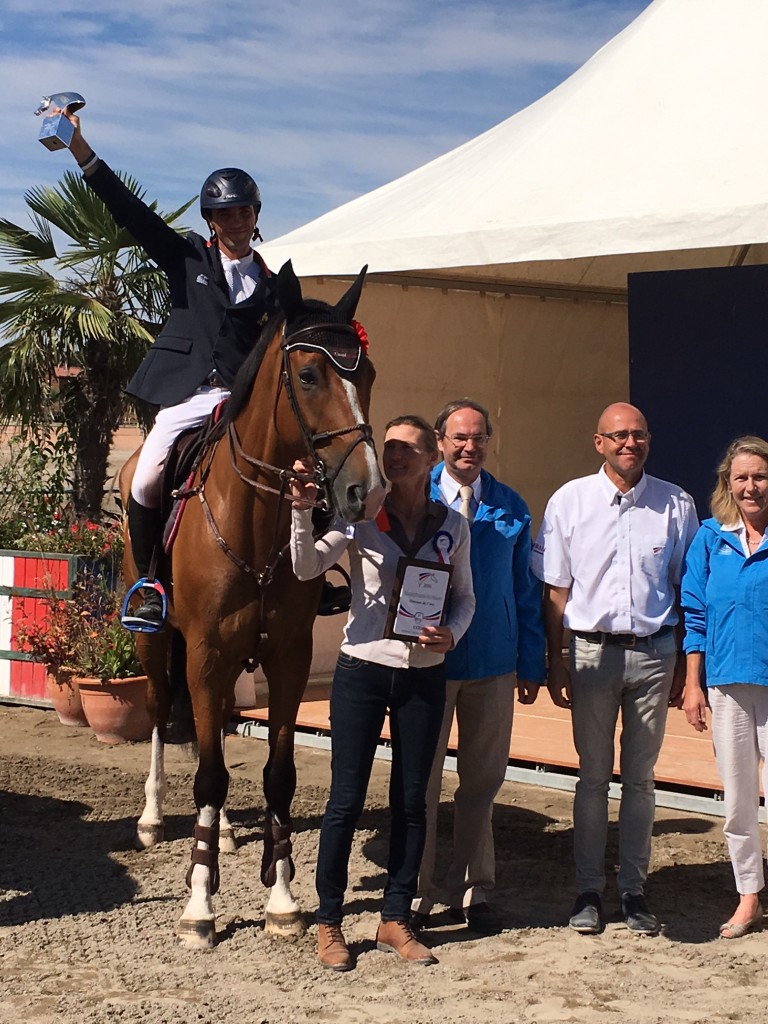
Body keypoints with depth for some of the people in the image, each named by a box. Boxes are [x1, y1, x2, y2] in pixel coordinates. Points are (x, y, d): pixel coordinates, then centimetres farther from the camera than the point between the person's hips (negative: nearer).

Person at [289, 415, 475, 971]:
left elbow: (465, 596, 10)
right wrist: (302, 510, -30)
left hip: (424, 675, 2)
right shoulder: (361, 515, -4)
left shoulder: (452, 525, 3)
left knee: (411, 799, 8)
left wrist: (451, 634, -9)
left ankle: (396, 920, 21)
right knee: (347, 799, 1)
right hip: (363, 669, -2)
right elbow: (307, 567, -16)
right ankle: (329, 921, 14)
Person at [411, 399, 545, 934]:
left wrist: (532, 665, 5)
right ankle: (416, 894, 19)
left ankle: (474, 890, 23)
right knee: (420, 779, 7)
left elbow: (526, 589, 8)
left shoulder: (511, 509, 6)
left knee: (484, 779, 10)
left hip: (493, 664, 3)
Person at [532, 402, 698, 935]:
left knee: (640, 777, 9)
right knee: (593, 776, 7)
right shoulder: (570, 501, -1)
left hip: (654, 653, 1)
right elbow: (555, 590, 2)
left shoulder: (676, 504, 0)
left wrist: (683, 664, 4)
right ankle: (589, 890, 16)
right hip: (593, 650, -1)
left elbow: (685, 589, 6)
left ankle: (634, 890, 19)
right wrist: (556, 661, -1)